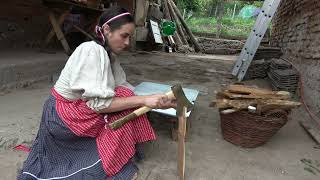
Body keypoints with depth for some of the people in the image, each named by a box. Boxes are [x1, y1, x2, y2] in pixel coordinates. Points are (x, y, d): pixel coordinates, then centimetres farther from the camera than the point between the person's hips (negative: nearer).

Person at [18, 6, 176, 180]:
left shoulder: (109, 55, 2)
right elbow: (97, 103, -28)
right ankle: (117, 166, -3)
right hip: (62, 115, -8)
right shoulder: (91, 50, -24)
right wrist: (143, 100, -30)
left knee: (125, 100, 1)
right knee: (125, 104, -16)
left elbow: (124, 88, -4)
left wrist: (153, 101, -15)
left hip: (76, 110, 8)